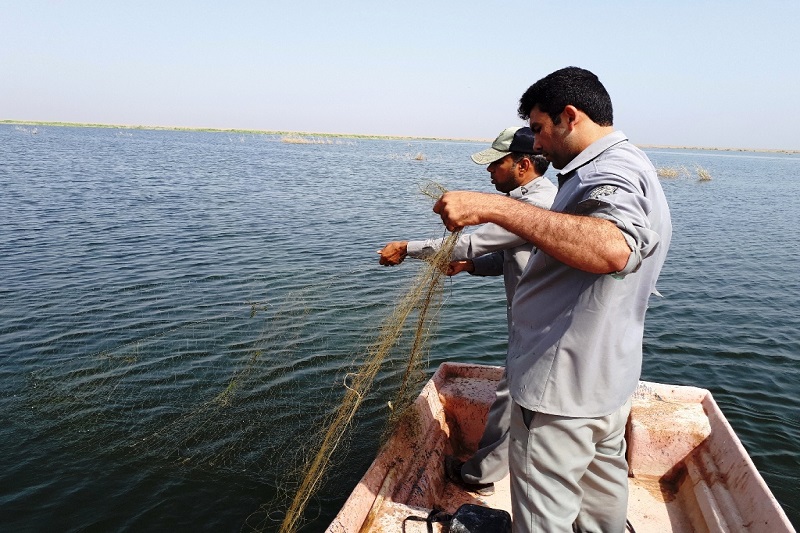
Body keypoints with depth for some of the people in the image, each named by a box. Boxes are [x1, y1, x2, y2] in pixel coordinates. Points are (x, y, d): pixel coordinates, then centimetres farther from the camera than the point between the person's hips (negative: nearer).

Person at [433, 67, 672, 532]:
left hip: (564, 384, -11)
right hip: (606, 373, 11)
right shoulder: (626, 167, 15)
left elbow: (612, 249, -45)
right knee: (602, 481, 27)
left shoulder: (613, 171, -22)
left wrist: (494, 207, -46)